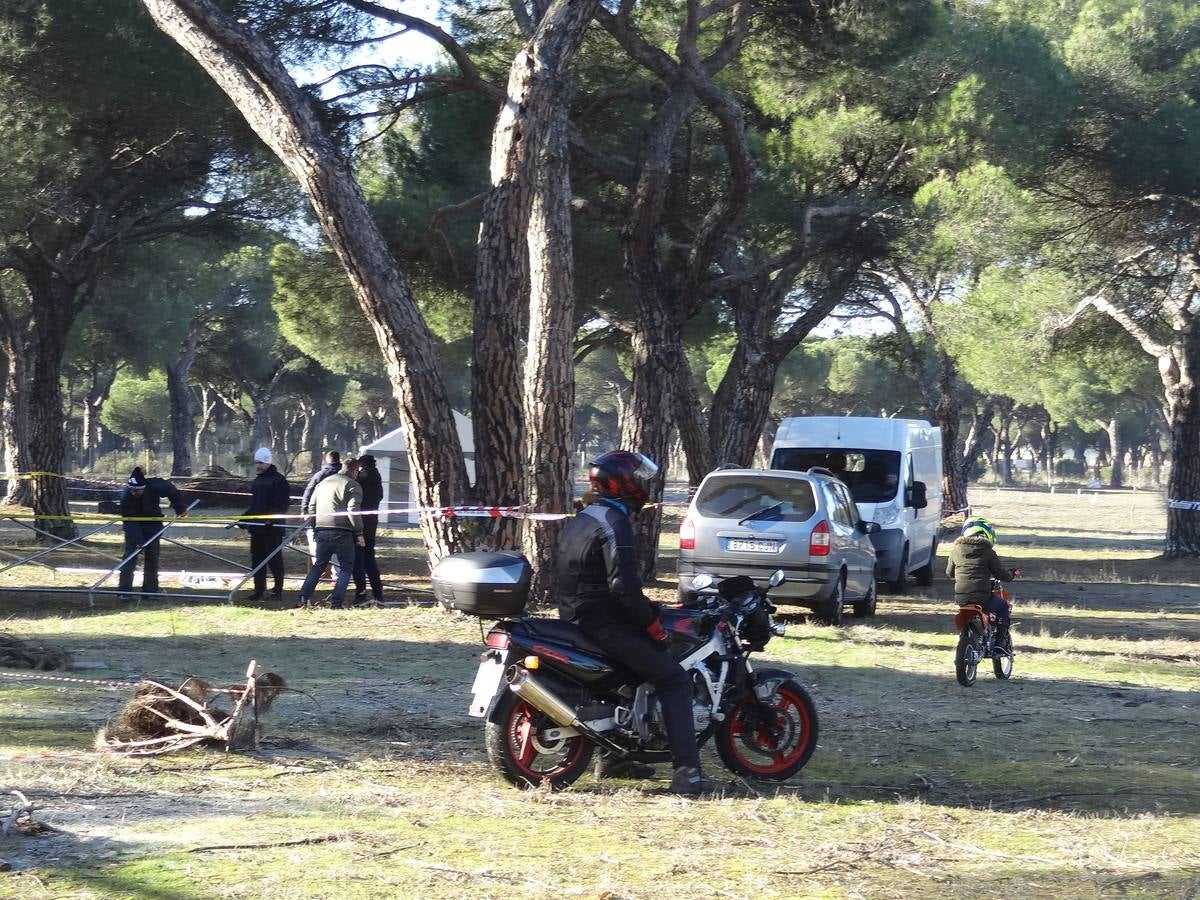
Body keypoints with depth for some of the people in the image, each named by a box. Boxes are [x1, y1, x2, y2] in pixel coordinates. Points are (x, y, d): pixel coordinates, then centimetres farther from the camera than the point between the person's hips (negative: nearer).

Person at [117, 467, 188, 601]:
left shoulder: (154, 486, -26)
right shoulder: (126, 498, -29)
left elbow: (171, 490, -6)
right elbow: (129, 521, -29)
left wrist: (180, 507, -4)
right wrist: (138, 541, -37)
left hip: (153, 526, 2)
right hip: (134, 529, -2)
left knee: (152, 559, 4)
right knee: (130, 558, -12)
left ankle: (150, 591, 9)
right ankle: (124, 591, -12)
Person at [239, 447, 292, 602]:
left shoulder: (279, 481, -6)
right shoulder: (257, 481, 18)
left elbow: (282, 505, -12)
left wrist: (272, 519, -24)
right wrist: (244, 519, 13)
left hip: (273, 528, -7)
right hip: (256, 527, 7)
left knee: (275, 559, -3)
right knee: (257, 559, 6)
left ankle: (278, 590, 2)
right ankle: (258, 590, 11)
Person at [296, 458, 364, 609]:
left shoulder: (323, 483, 19)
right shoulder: (352, 485, -2)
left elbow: (312, 505, 20)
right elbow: (353, 510, -12)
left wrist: (314, 527, 25)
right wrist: (359, 533, -9)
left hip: (321, 531, 6)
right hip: (342, 531, -6)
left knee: (318, 565, 15)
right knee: (346, 567, 5)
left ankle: (303, 598, 5)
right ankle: (337, 601, -6)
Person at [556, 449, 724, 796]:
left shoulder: (582, 518, 15)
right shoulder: (613, 523, -16)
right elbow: (624, 585, -25)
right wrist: (655, 626, -15)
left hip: (577, 617, 10)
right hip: (602, 622, -10)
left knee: (629, 665, 31)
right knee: (674, 680, -9)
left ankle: (614, 757, 32)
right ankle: (687, 773, -19)